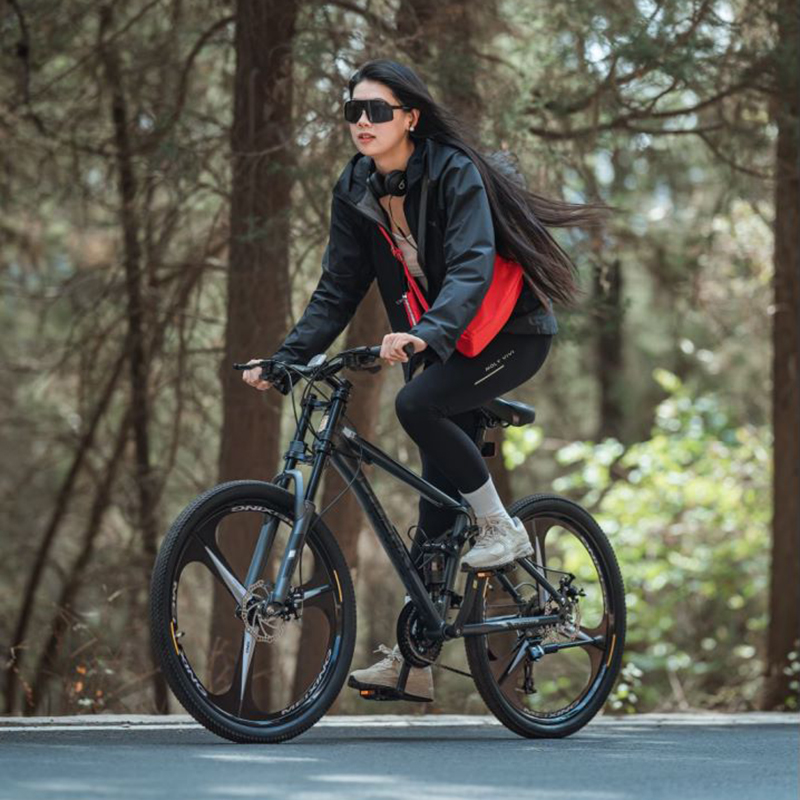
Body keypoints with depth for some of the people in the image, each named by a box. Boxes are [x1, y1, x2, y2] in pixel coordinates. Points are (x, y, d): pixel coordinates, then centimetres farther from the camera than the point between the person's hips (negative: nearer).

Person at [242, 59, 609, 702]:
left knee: (417, 405, -31)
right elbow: (337, 291, 0)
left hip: (510, 331, -6)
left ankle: (502, 527, -11)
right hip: (441, 340, 6)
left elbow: (471, 269, -34)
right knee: (437, 500, 3)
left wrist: (425, 334, -51)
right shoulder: (356, 189, -2)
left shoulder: (454, 173, -21)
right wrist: (286, 358, -13)